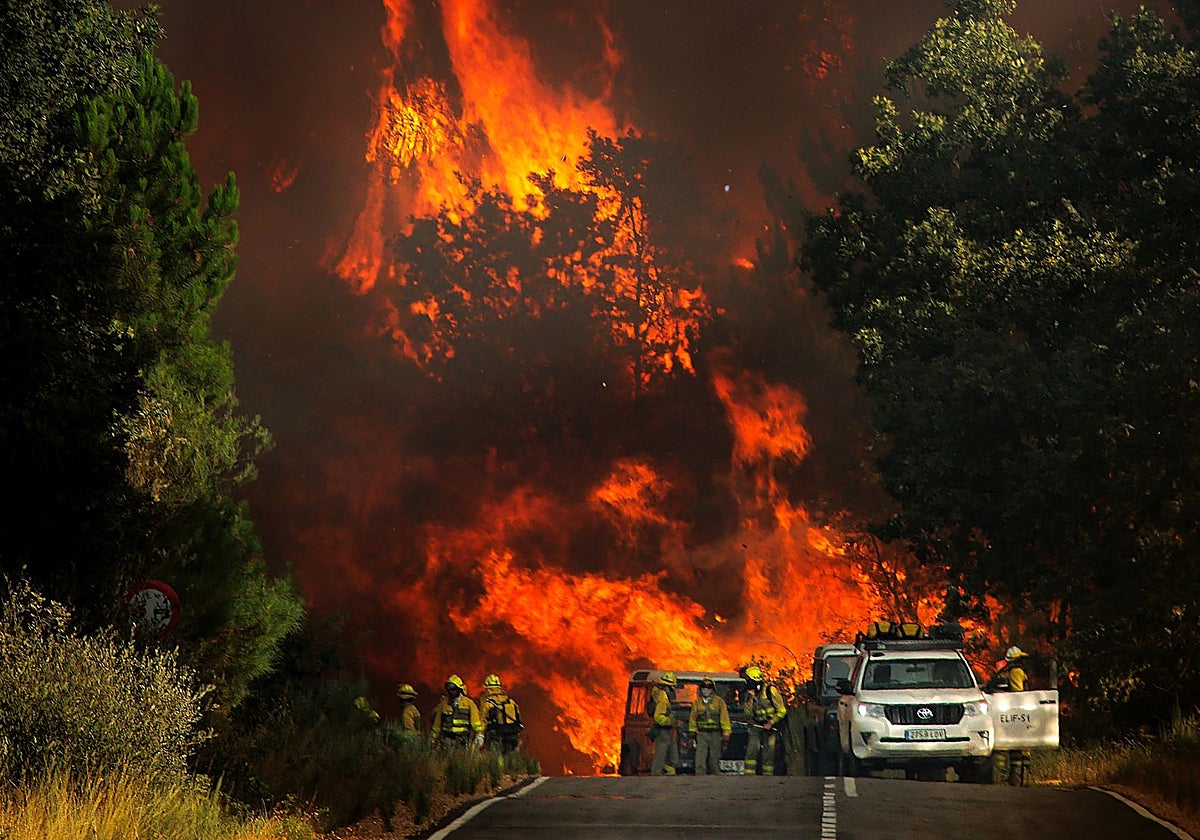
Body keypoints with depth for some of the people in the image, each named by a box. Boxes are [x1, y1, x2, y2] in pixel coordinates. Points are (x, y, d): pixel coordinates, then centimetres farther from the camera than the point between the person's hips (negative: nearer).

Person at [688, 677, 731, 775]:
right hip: (701, 734, 1)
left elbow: (725, 719, -1)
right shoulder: (697, 703, 8)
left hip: (715, 735, -1)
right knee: (700, 760, -10)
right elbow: (692, 719, 17)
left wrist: (726, 736, -7)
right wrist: (692, 733, 12)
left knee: (714, 761, 3)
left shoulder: (719, 701, 0)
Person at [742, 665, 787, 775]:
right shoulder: (751, 693, 9)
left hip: (769, 728, -4)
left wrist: (771, 723, -12)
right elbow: (748, 712, 5)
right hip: (756, 727, 4)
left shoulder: (770, 690, -7)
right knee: (751, 751, -9)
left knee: (768, 754, -2)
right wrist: (751, 698, -8)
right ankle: (748, 776, -11)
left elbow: (782, 711, -6)